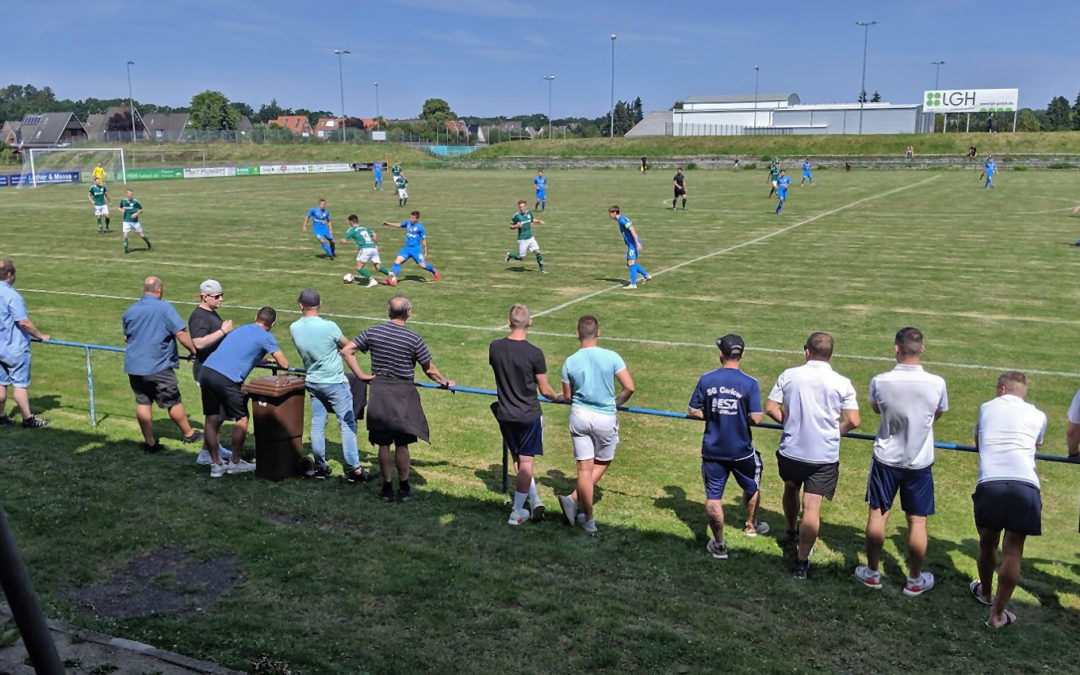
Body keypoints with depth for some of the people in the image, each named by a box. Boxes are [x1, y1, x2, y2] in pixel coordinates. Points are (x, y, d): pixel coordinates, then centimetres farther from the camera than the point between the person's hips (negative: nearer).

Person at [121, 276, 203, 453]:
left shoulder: (130, 311, 6)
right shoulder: (164, 308, -11)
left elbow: (126, 337, 19)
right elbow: (181, 334, -16)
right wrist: (194, 351, -4)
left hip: (133, 366, 5)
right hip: (158, 367, -5)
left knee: (142, 402, 11)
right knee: (173, 402, 9)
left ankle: (149, 442, 15)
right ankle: (188, 433, 25)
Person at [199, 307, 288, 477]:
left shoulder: (241, 329, 26)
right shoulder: (265, 337, 4)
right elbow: (284, 364, 2)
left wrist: (264, 360, 48)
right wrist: (275, 361, 24)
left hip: (206, 370, 7)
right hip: (227, 378, -7)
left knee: (211, 420, 12)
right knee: (242, 418, 10)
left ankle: (216, 464, 19)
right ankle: (235, 462, 18)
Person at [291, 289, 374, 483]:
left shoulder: (294, 328, -7)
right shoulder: (329, 327, -21)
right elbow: (348, 348, -7)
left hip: (313, 382, 6)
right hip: (335, 383, -5)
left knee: (317, 424, 14)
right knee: (347, 424, 1)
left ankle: (320, 467, 21)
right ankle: (353, 470, 3)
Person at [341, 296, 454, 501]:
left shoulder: (372, 332, -1)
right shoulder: (414, 339, -10)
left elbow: (346, 351, 3)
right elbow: (429, 370, -3)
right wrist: (445, 382, 14)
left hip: (379, 393, 3)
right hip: (403, 395, -2)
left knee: (383, 444, 11)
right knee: (402, 444, 8)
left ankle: (387, 488, 20)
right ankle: (404, 488, 19)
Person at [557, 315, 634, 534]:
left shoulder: (570, 362, -5)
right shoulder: (611, 357, -11)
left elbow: (567, 396, 5)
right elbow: (629, 387, -10)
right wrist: (615, 402, 9)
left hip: (579, 416, 2)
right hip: (605, 418, -1)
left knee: (585, 468, 6)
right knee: (602, 464, 18)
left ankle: (588, 520, 8)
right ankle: (574, 499, 5)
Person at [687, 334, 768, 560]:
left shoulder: (706, 380, -7)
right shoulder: (749, 384, -13)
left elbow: (693, 411, -2)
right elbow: (756, 418, -15)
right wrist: (741, 416, 5)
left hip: (713, 450, 1)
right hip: (741, 450, 0)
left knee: (713, 496, 9)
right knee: (752, 487, 26)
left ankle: (719, 545, 14)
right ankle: (751, 525, 46)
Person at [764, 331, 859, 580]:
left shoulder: (789, 376, -5)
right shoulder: (842, 383, -8)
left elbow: (770, 408, -3)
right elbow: (853, 421, -9)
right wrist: (834, 431, 10)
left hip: (790, 450, 2)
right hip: (824, 455, -2)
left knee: (791, 489, 29)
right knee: (812, 507, -2)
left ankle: (792, 533, 50)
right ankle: (801, 561, -2)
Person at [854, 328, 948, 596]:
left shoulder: (880, 382, -16)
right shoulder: (937, 383, -15)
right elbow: (938, 414, 5)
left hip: (886, 458, 0)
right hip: (920, 462, 0)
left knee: (877, 514, 14)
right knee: (917, 522, 11)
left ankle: (872, 573, 25)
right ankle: (915, 581, 23)